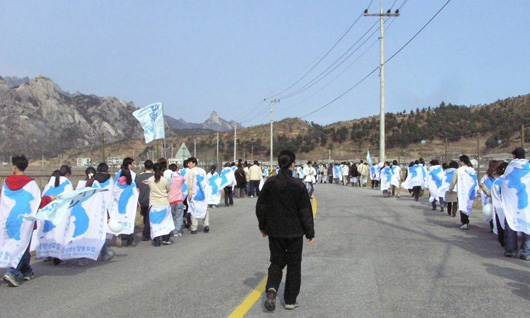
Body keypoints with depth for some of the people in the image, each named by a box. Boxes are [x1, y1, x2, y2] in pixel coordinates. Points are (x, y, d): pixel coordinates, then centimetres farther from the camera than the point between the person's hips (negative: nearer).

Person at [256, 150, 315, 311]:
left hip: (274, 231, 3)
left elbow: (261, 206, 3)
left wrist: (262, 226, 17)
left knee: (276, 262, 16)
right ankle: (290, 300, 16)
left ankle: (272, 288, -10)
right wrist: (310, 232, -2)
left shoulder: (270, 183, -3)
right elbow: (305, 210, -10)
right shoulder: (298, 184, -13)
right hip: (294, 232, -2)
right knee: (294, 265, 11)